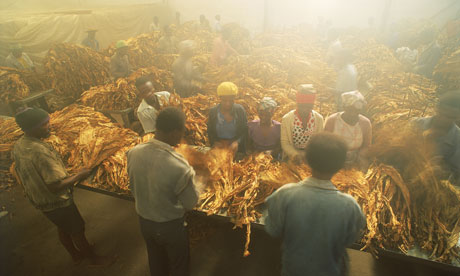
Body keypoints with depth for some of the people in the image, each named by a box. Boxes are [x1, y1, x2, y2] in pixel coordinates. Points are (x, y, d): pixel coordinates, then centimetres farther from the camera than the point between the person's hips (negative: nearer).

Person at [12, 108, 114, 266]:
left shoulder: (18, 146, -6)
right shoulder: (41, 151, -35)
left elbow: (23, 177, 8)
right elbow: (56, 186, -34)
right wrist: (79, 176, -21)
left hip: (38, 200, 8)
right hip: (56, 203, -8)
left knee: (63, 228, 27)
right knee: (77, 230, 13)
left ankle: (76, 255, 49)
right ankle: (94, 258, 35)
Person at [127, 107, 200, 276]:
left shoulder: (133, 153, -17)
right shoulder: (179, 167, -36)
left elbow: (133, 189, -1)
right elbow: (191, 203, -20)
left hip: (144, 221, 5)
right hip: (170, 226, -5)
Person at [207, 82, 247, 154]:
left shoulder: (240, 110, -7)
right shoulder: (213, 111, -4)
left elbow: (245, 131, -4)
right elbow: (210, 132, 5)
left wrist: (237, 142, -21)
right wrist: (214, 142, -14)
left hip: (236, 149, -1)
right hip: (218, 148, 1)